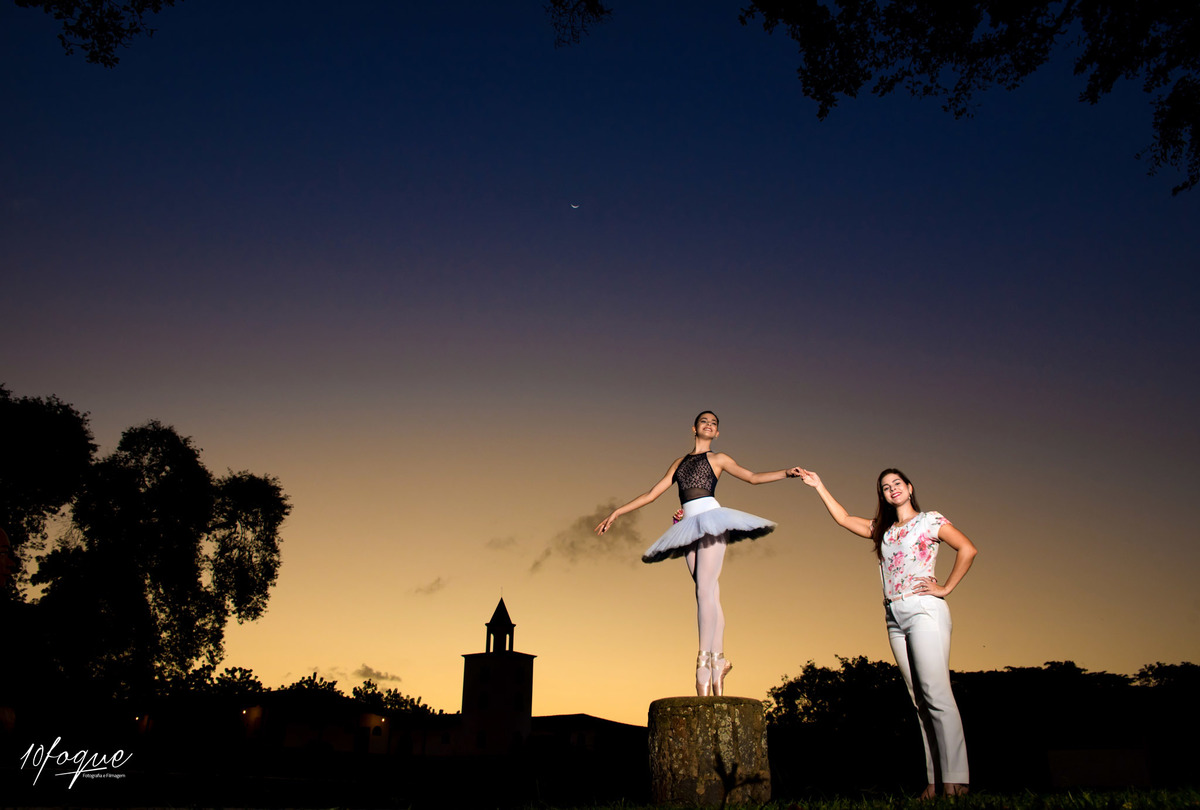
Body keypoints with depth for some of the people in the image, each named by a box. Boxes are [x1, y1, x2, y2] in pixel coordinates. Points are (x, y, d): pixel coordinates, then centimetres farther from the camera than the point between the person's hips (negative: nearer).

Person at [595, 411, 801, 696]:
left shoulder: (718, 458, 13)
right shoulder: (679, 463, 22)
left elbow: (753, 477, 9)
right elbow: (652, 494, 21)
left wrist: (787, 473, -5)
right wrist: (617, 512, 18)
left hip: (711, 519, -4)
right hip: (689, 528, 4)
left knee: (705, 591, -15)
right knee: (711, 596, 2)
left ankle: (704, 662, -16)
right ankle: (719, 659, 8)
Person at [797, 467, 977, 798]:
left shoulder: (930, 520, 6)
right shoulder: (882, 530, 21)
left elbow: (967, 549, -4)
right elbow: (843, 518, 25)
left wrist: (945, 589, -7)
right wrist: (819, 486, 23)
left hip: (924, 610, -6)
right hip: (895, 617, 6)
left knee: (936, 692, -15)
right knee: (919, 699, 2)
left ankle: (954, 777, -15)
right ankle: (935, 780, 2)